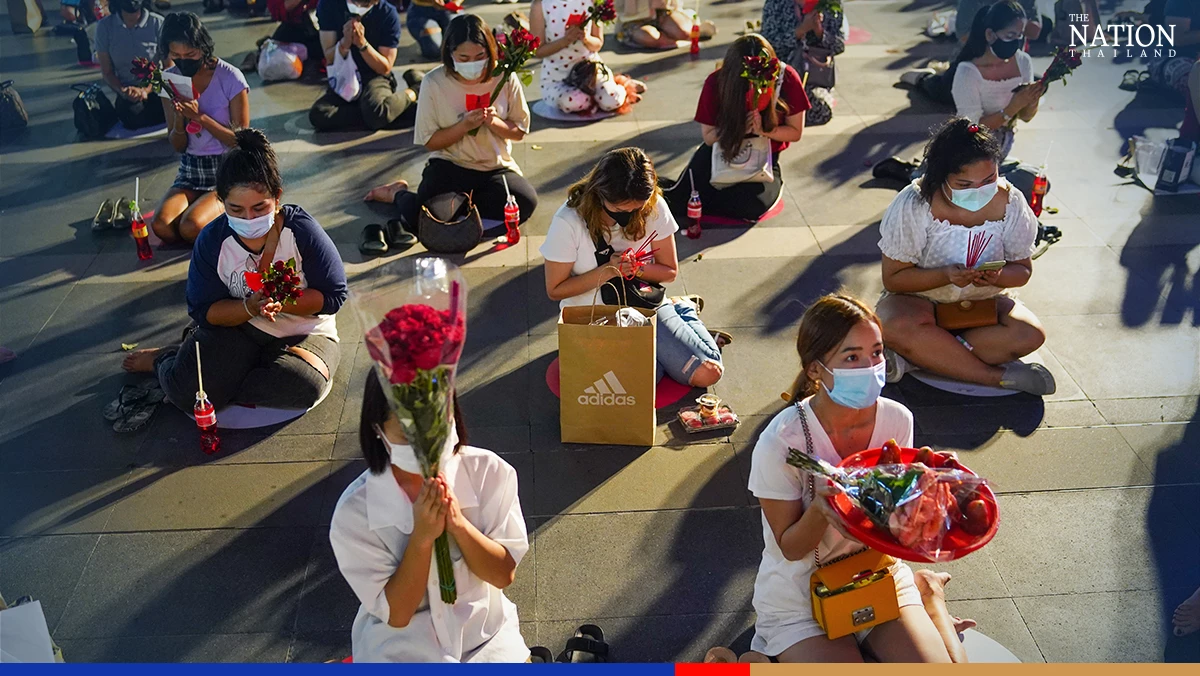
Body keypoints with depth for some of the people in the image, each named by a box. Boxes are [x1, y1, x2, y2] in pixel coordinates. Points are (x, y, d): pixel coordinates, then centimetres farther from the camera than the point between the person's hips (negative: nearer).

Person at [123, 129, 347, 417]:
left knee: (304, 385, -34)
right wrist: (250, 307, -26)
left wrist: (282, 302, -29)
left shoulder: (302, 230, -17)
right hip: (237, 327, 1)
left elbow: (333, 296, -14)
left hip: (302, 332, 0)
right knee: (183, 388, -25)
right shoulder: (212, 240, -10)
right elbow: (204, 311, -7)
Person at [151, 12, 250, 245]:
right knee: (161, 226, -22)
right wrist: (179, 118, -17)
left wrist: (200, 117, -21)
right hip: (191, 170, 5)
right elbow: (178, 146, 4)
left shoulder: (230, 78, -12)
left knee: (190, 228, -27)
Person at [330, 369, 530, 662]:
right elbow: (396, 614, -15)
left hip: (486, 635, 2)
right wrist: (422, 537, -29)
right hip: (401, 650, -2)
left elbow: (504, 574, -9)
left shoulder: (489, 472, -15)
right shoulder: (354, 513, -20)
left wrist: (458, 524, -27)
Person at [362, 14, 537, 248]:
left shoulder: (504, 77, -7)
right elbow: (430, 141, -6)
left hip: (496, 168, 2)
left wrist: (494, 122, -19)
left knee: (526, 202, -28)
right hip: (450, 167, -2)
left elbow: (519, 131, 2)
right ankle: (398, 194, 14)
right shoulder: (434, 82, -11)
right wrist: (464, 125, -21)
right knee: (421, 218, -25)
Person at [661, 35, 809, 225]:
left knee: (752, 205, -31)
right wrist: (738, 129, -27)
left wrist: (764, 131, -25)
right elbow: (709, 136, -7)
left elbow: (795, 132, -5)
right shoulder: (717, 83, -16)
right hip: (725, 151, 0)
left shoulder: (787, 78, -16)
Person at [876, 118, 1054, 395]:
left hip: (984, 302, 3)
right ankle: (997, 376, -24)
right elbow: (893, 278, -14)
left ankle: (919, 355, -24)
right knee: (901, 328, -37)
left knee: (1030, 335, -26)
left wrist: (997, 276, -23)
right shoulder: (913, 205, -19)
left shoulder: (1009, 202, -11)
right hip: (919, 300, -3)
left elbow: (1022, 270, 1)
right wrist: (945, 276, -30)